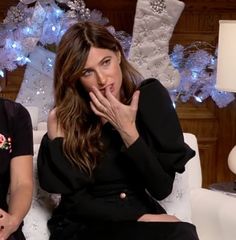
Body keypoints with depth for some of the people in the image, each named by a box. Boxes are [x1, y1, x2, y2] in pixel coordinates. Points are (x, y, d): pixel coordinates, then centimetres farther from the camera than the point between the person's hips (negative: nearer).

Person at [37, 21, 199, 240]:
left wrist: (128, 132, -19)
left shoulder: (150, 97, -7)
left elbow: (162, 188, -9)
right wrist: (139, 219, -17)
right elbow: (76, 202, -8)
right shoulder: (63, 118, -11)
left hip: (143, 216, 4)